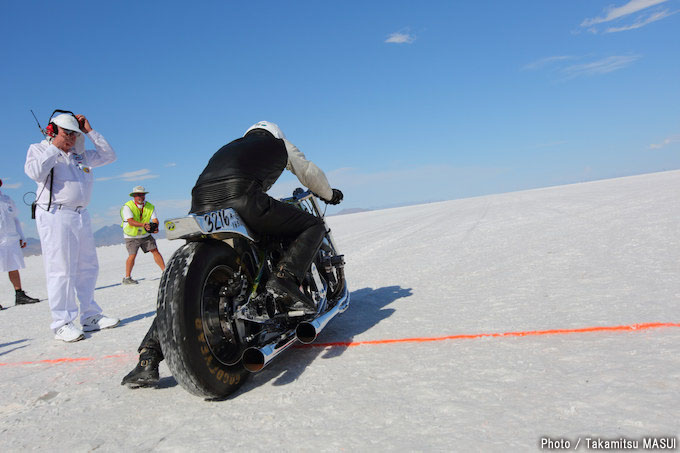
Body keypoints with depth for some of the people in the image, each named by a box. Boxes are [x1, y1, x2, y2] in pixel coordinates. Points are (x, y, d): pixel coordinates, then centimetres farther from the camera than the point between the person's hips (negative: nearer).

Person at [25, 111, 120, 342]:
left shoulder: (81, 154, 19)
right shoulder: (38, 149, 4)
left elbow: (109, 156, 17)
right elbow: (35, 172, -15)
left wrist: (90, 131, 12)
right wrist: (55, 147, -10)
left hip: (81, 215, 6)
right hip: (55, 215, -6)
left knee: (88, 268, 8)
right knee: (61, 270, -8)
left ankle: (91, 317, 16)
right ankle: (62, 324, -1)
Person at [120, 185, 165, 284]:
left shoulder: (150, 207, 0)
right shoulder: (127, 207, -13)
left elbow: (155, 219, -10)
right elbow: (131, 221, -26)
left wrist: (155, 226, -33)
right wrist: (143, 225, -42)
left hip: (145, 235, 4)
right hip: (131, 236, -4)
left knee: (155, 251, -5)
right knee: (132, 255, -12)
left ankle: (165, 271, 2)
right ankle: (127, 278, 1)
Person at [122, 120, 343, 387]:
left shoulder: (228, 148, 41)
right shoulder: (279, 143, 31)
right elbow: (310, 174, 40)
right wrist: (330, 194, 59)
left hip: (200, 209, 5)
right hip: (244, 200, -5)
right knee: (314, 226, 13)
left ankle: (148, 359, 9)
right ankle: (285, 277, -13)